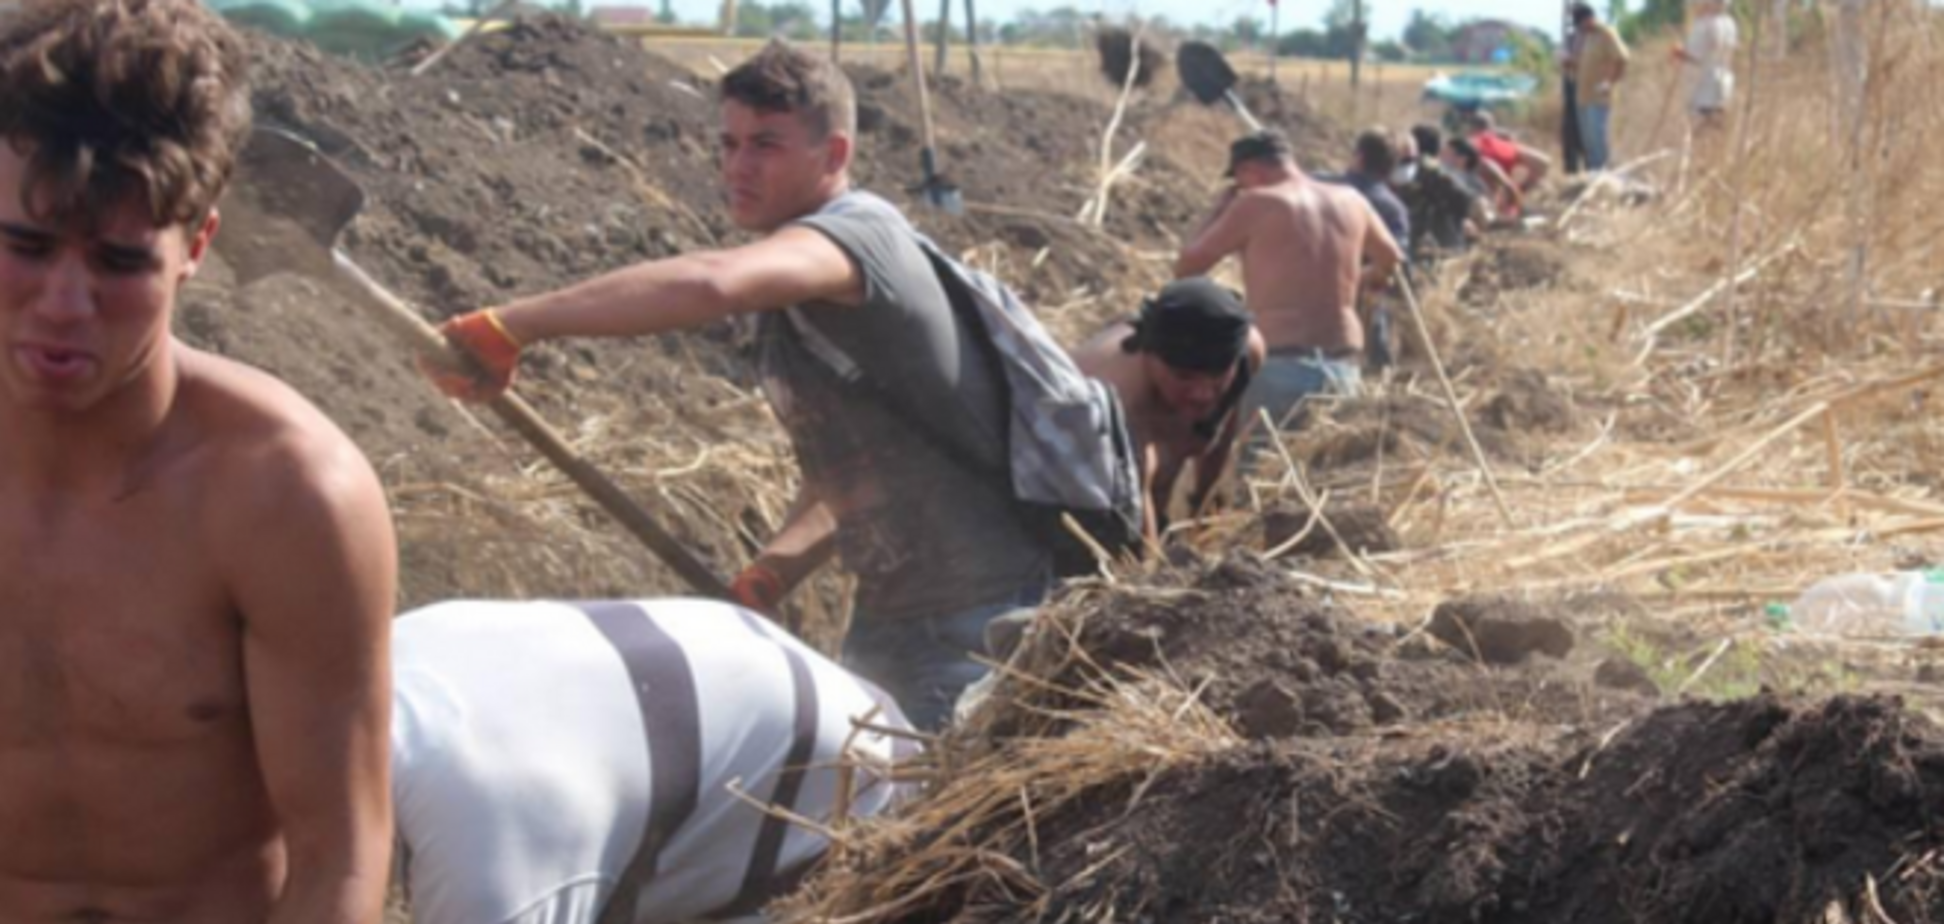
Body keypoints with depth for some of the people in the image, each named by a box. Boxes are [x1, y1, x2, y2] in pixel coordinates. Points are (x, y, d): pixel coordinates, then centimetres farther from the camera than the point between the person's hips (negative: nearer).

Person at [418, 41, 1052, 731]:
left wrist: (511, 327, -38)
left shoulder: (857, 230, -19)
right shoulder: (790, 302, 11)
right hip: (888, 618, 10)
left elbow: (709, 285, -41)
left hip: (979, 622, -10)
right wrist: (769, 577, -1)